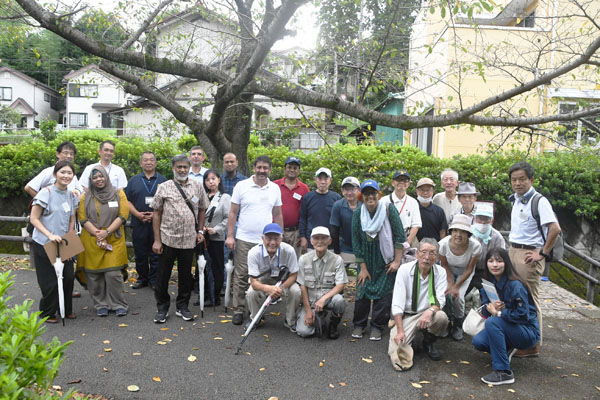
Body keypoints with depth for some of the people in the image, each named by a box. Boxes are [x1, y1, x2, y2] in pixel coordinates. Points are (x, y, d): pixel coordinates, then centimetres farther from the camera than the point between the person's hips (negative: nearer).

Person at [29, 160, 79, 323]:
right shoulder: (46, 193, -14)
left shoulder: (72, 195, 4)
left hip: (63, 244, 5)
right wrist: (50, 235, -22)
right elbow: (34, 219, -13)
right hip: (44, 244, -5)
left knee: (68, 276, 6)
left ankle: (66, 309, 26)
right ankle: (47, 313, 23)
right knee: (50, 281, 2)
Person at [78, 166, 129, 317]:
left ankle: (119, 304, 5)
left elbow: (123, 215, -1)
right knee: (94, 274, 1)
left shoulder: (118, 194, 7)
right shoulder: (86, 197, 10)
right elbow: (83, 218, 1)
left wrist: (107, 232, -12)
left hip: (114, 240, -2)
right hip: (91, 241, 2)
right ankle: (101, 305, 15)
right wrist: (97, 233, -13)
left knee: (113, 273, -8)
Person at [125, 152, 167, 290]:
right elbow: (127, 201, 8)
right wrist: (137, 214, -8)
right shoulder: (134, 180, 11)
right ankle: (142, 278, 21)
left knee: (156, 253, 2)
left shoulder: (163, 180, 7)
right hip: (139, 223, 2)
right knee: (140, 254, 8)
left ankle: (154, 279, 12)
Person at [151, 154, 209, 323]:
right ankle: (162, 308, 21)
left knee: (185, 275, 11)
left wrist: (200, 231, 5)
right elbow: (157, 213, 1)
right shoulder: (164, 187, 1)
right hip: (167, 238, -1)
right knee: (163, 275, 6)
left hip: (189, 240, 2)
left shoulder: (197, 186, 6)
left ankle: (182, 307, 25)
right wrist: (156, 240, -4)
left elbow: (202, 210, 14)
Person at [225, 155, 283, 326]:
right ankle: (238, 310, 10)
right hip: (244, 240, -2)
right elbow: (233, 213, 2)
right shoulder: (242, 186, 1)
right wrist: (230, 236, -4)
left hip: (266, 241, 2)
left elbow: (277, 215, 15)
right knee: (240, 276, 0)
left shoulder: (275, 188, 9)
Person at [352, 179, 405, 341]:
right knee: (362, 290, 2)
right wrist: (363, 267, -4)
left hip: (386, 261, -2)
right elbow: (356, 241, -3)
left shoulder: (389, 210, -12)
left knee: (383, 293, 0)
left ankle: (377, 326, 15)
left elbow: (400, 237, -8)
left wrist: (397, 261, -10)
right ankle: (359, 324, 19)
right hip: (366, 260, 2)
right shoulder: (358, 213, -6)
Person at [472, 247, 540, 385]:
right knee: (478, 341, -16)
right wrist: (490, 307, -22)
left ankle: (504, 372, -25)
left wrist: (498, 312, -20)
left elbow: (522, 315, -23)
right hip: (504, 327, 7)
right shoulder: (489, 283, 0)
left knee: (492, 322, -31)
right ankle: (507, 349, 14)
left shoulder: (515, 285, -22)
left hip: (528, 332, -6)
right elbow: (485, 310, 0)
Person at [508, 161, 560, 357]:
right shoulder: (516, 200, 12)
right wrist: (512, 249, 16)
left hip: (529, 254, -8)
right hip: (513, 251, 8)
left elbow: (555, 229, -24)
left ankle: (533, 346, 9)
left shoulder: (539, 201, -14)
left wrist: (542, 254, -19)